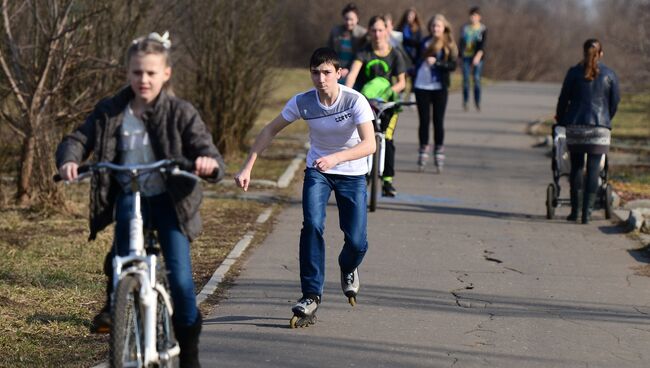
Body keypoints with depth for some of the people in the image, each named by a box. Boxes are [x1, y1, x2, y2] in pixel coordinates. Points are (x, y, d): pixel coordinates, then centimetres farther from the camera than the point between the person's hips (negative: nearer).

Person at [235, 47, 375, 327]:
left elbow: (369, 144, -31)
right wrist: (247, 167, -10)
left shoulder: (355, 101, -23)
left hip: (352, 173, -1)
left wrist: (335, 158, -46)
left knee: (357, 242, -7)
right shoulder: (302, 102, -16)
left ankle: (348, 267, 31)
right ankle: (311, 295, -16)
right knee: (312, 225, -24)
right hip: (317, 170, 1)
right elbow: (270, 131, -4)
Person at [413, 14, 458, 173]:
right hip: (422, 86, 2)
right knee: (424, 120, 4)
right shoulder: (425, 43, 8)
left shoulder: (449, 46, -1)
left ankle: (439, 152, 6)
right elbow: (417, 60, 19)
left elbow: (453, 66, -12)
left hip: (439, 87, -2)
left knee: (438, 121, 0)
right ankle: (423, 150, 11)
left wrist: (436, 62, -23)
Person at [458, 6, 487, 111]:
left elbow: (483, 43, -12)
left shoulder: (483, 29, -2)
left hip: (477, 56, -2)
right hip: (466, 56, 2)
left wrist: (479, 55, -25)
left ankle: (477, 103, -2)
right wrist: (459, 55, 12)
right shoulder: (465, 28, 6)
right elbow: (461, 42, 13)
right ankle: (465, 102, 5)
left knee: (477, 79, -6)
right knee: (466, 79, -1)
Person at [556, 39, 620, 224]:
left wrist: (560, 119, 20)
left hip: (575, 125, 1)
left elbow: (564, 98, 4)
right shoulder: (610, 75, 3)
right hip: (600, 125, -1)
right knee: (593, 169, 0)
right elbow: (615, 102, 9)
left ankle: (575, 211, 11)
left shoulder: (574, 72, 1)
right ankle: (587, 212, -4)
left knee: (576, 167, 10)